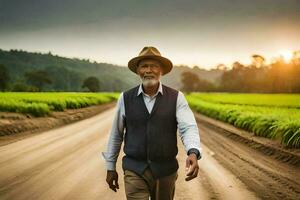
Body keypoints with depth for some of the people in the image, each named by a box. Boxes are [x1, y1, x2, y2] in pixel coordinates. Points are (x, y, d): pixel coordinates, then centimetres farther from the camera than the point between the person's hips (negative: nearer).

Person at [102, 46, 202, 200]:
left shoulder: (176, 98, -5)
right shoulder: (126, 98, -1)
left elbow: (188, 128, -17)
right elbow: (116, 134, 7)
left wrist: (193, 153, -37)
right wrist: (110, 167, 11)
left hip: (165, 170, 1)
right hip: (135, 171, 0)